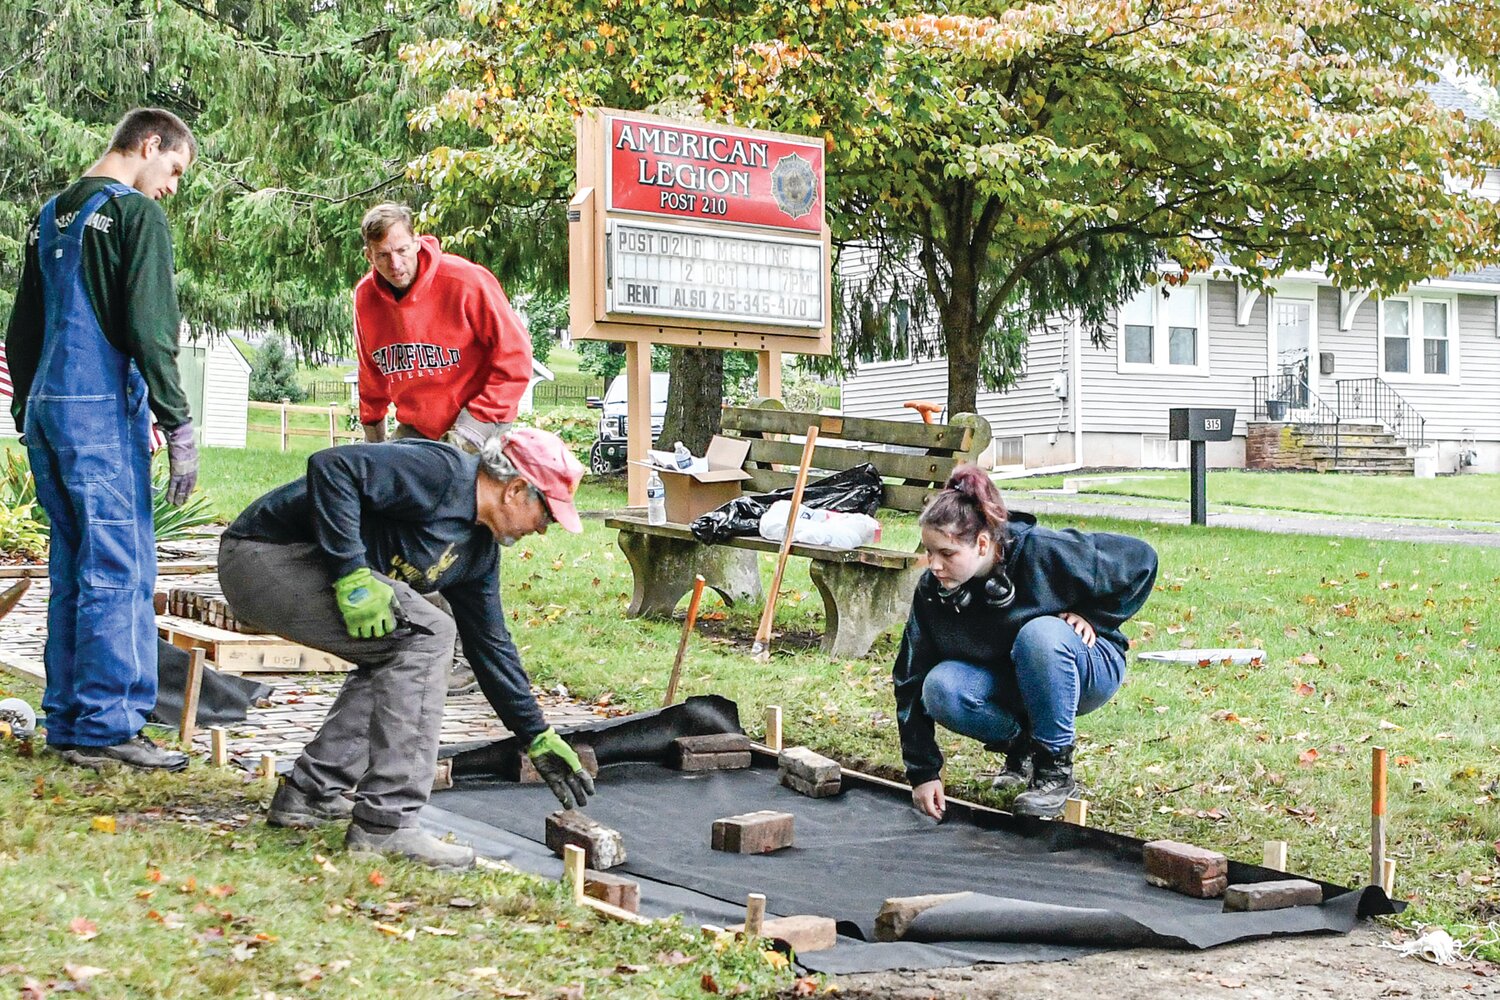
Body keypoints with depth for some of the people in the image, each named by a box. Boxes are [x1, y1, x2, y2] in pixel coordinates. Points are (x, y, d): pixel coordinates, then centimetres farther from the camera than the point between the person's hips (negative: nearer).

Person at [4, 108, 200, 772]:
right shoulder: (135, 212, -7)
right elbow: (149, 328, -15)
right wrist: (178, 427, -14)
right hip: (103, 411, -8)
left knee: (72, 569, 12)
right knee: (118, 569, -5)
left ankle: (67, 724, 14)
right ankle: (107, 728, -5)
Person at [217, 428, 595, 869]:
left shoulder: (480, 550, 14)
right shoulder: (438, 471, -16)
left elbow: (490, 646, 20)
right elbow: (331, 467, -27)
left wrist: (538, 738, 20)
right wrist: (353, 574, -29)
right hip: (265, 555, -11)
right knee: (425, 635, -17)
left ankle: (311, 792, 15)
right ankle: (385, 824, -17)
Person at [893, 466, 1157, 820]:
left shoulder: (1043, 552, -27)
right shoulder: (932, 590, -16)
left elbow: (1140, 558, -15)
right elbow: (912, 681, -11)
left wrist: (1093, 618, -13)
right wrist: (923, 772, -14)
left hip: (1087, 671, -4)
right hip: (1008, 684, 4)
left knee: (1040, 633, -37)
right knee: (939, 689, -27)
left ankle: (1056, 766, -20)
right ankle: (1020, 743, 2)